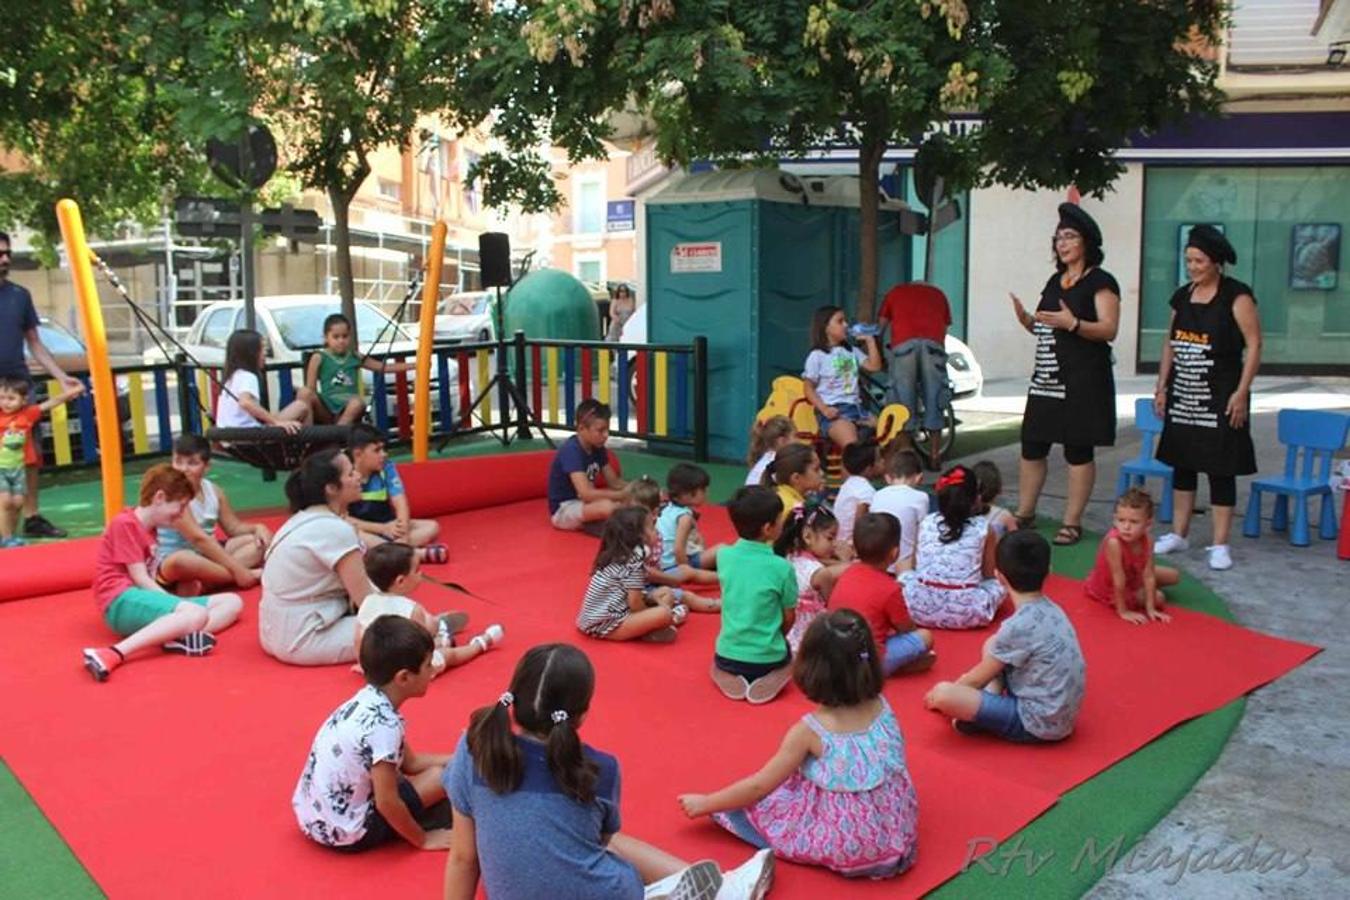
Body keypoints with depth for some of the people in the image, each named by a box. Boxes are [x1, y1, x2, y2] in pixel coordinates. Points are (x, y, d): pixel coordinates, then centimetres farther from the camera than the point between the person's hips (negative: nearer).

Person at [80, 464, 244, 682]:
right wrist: (183, 606, -11)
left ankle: (182, 637, -30)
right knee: (197, 614, -34)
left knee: (232, 602, 0)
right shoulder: (125, 523, -5)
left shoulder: (150, 530, 23)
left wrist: (178, 604, 2)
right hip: (123, 601, -9)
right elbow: (140, 579, -11)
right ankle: (113, 654, -42)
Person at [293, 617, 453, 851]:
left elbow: (409, 761, 12)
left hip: (314, 818, 9)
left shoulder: (367, 700, 1)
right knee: (440, 776, -4)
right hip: (347, 833, -9)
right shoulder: (384, 724, -26)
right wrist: (422, 840, -9)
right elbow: (387, 803, -23)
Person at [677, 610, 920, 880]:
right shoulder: (883, 707, -3)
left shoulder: (809, 730, -16)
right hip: (900, 838, 5)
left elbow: (759, 786, -8)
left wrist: (704, 804, 5)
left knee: (754, 803, 7)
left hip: (851, 849, -5)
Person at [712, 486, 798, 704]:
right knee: (787, 657, 34)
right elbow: (789, 618, -2)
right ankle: (769, 678, 3)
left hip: (728, 655, 2)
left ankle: (730, 676, 5)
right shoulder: (782, 567, -17)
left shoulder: (725, 556, -8)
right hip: (768, 658, -2)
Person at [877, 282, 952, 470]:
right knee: (934, 399, 8)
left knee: (903, 399, 4)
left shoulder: (895, 292, 30)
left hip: (903, 344, -1)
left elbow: (881, 326, 31)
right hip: (933, 344, 1)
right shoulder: (938, 294, 32)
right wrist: (938, 348, 37)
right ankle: (934, 456, 12)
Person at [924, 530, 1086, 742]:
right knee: (992, 646, 18)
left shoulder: (1018, 626, -23)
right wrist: (965, 682, 21)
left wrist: (939, 695, 7)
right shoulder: (1050, 609, 2)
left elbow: (977, 680, -10)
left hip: (1039, 723, -9)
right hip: (1057, 713, 9)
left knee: (943, 693, -24)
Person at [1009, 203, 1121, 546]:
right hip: (1047, 377, 7)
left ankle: (1072, 523, 6)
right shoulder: (1054, 282, 18)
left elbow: (1109, 329, -14)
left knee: (1077, 451, -1)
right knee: (1031, 447, 8)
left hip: (1082, 380, -7)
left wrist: (1073, 324, -28)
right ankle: (1024, 514, 20)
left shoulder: (1100, 281, -5)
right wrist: (1027, 320, 2)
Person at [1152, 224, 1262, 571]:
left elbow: (1254, 345, -10)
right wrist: (1161, 386, 11)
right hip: (1183, 395, 6)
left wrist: (1241, 392, -16)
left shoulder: (1236, 296, -8)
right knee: (1181, 463, 12)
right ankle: (1178, 534, 23)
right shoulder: (1182, 296, 10)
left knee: (1220, 469, -1)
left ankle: (1220, 545, 6)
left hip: (1219, 398, -6)